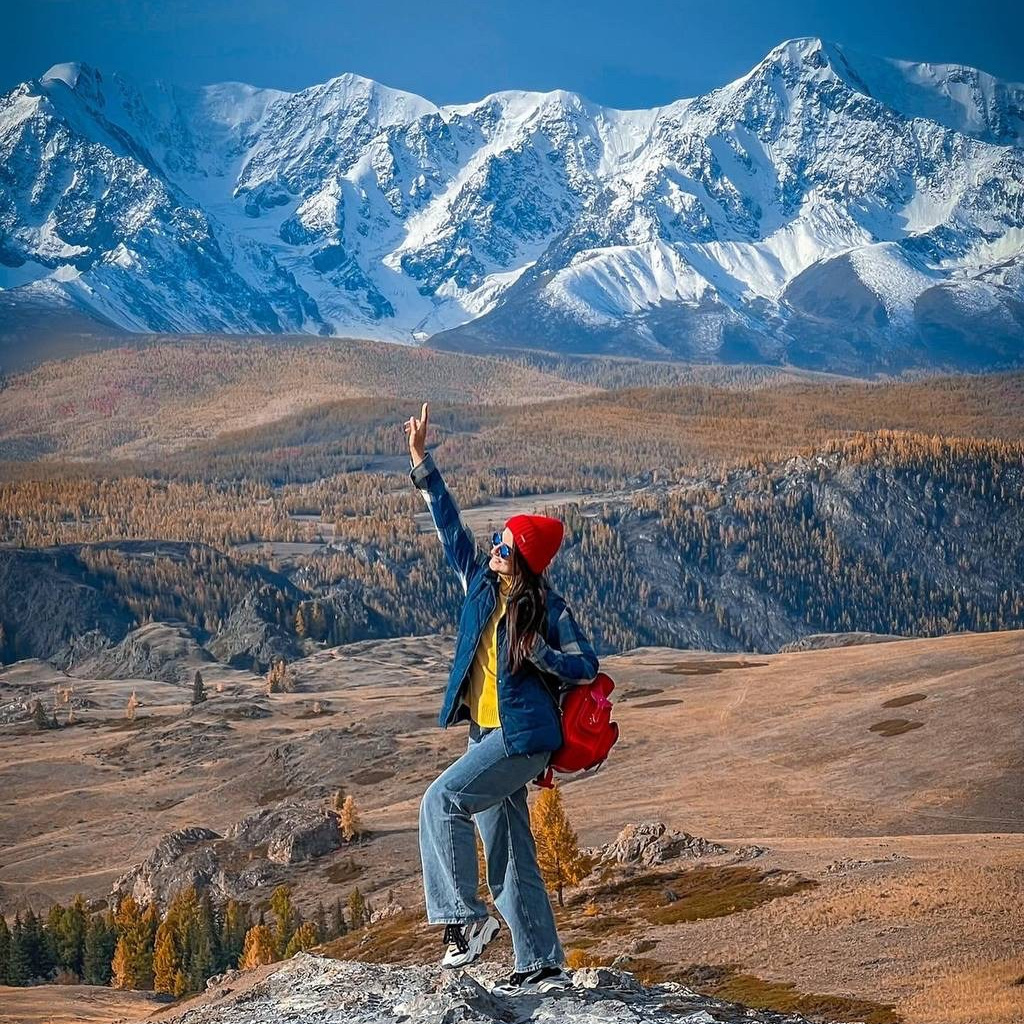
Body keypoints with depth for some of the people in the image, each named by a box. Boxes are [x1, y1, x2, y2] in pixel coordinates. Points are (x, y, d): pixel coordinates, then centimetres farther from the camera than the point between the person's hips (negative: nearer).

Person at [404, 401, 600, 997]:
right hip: (489, 735, 7)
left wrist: (537, 652, -21)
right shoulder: (480, 583, 6)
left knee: (443, 801, -19)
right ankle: (543, 966, 13)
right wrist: (422, 463, 3)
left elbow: (587, 667, -6)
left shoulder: (548, 610, -9)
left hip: (523, 736, -7)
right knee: (509, 857, 8)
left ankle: (466, 918, -12)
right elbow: (449, 522, 8)